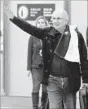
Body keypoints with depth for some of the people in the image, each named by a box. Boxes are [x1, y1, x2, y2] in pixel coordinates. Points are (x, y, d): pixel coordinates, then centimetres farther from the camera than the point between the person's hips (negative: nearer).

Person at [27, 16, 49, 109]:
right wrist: (29, 68, 0)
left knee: (45, 89, 4)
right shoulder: (32, 37, 3)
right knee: (36, 88, -9)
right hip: (36, 66, -1)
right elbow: (29, 53, 4)